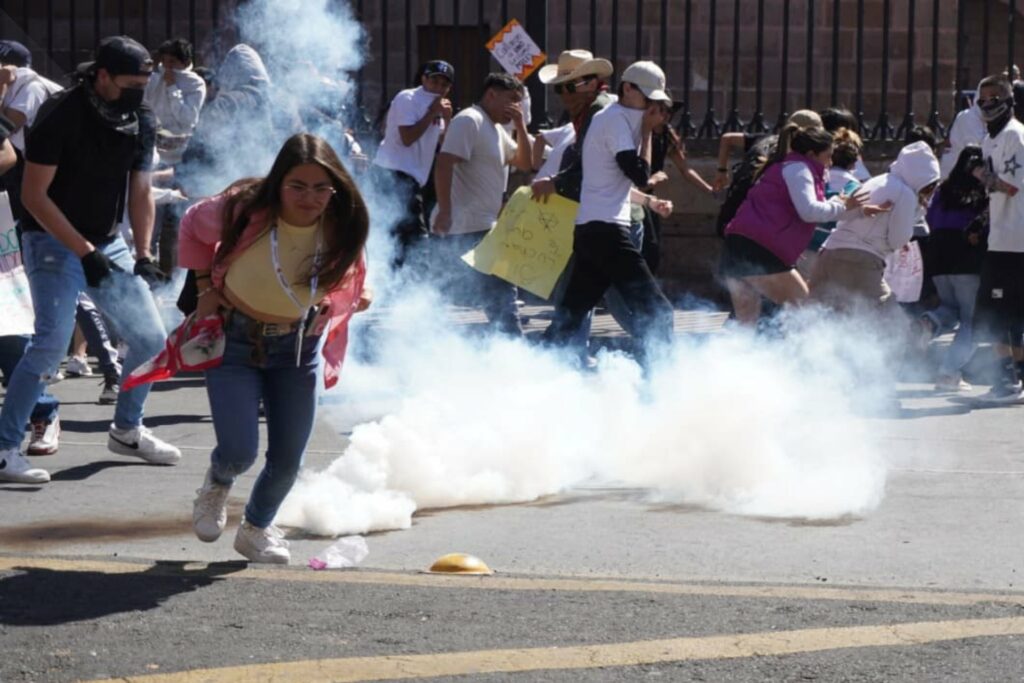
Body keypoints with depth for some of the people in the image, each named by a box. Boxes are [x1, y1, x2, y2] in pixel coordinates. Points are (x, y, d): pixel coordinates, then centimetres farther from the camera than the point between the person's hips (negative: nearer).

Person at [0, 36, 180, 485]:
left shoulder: (141, 124, 2)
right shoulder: (61, 116, -18)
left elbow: (140, 193, 12)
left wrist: (142, 254, -1)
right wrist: (84, 250, -21)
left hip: (107, 245, 7)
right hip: (53, 243, -7)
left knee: (150, 338, 7)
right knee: (52, 342, -21)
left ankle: (126, 431, 28)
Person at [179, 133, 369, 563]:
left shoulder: (342, 231, -15)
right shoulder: (244, 212, -24)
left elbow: (346, 289, 6)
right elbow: (194, 227, -1)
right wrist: (206, 286, -5)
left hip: (297, 348, 3)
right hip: (235, 339, -3)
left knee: (288, 459, 7)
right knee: (240, 450, -14)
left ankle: (256, 529, 38)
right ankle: (216, 485, 25)